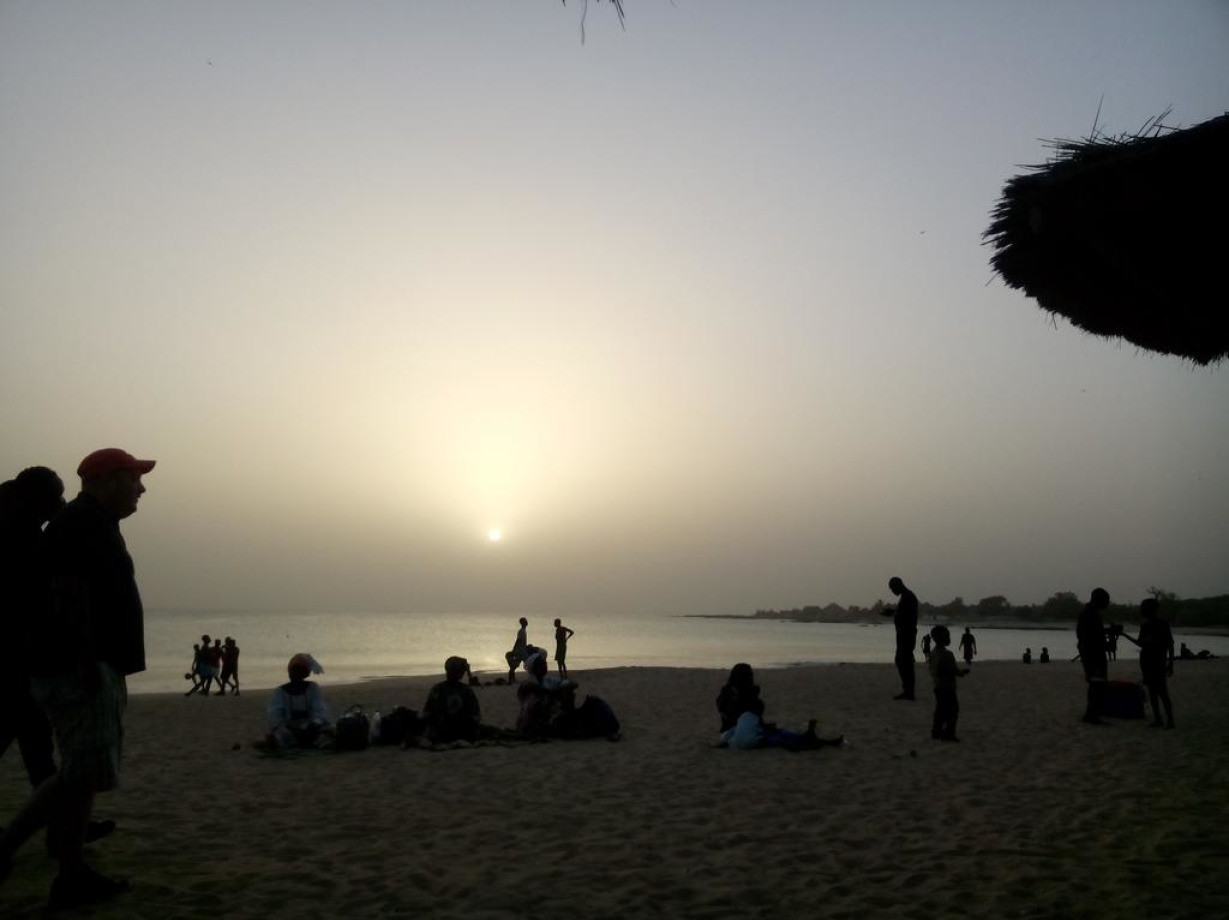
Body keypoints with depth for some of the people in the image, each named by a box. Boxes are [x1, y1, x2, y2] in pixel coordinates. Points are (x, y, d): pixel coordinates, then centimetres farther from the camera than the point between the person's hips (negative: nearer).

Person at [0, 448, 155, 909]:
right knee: (82, 773, -12)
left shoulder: (97, 525, 20)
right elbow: (69, 593, -22)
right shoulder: (79, 523, -12)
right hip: (76, 669, -11)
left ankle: (73, 875, 13)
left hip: (99, 668, 11)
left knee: (86, 774, 10)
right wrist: (87, 661, -26)